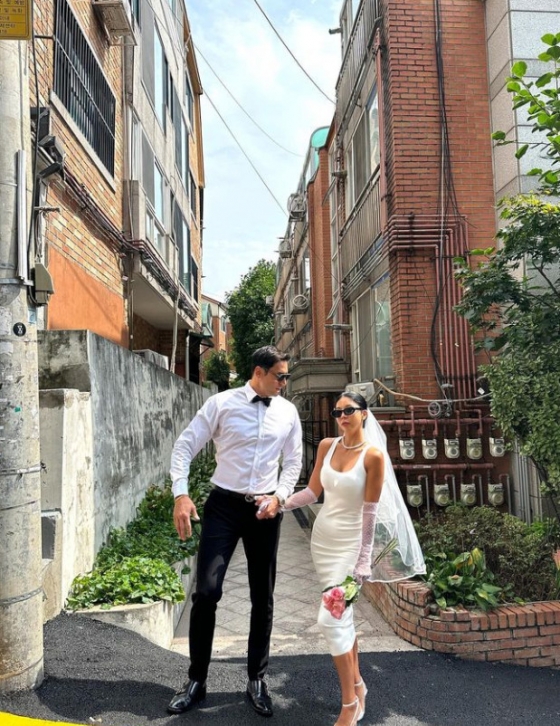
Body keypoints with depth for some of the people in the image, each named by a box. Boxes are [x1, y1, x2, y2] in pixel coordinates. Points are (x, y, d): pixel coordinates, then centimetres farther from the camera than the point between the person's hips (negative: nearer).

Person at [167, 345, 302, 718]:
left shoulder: (288, 412, 1)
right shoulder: (221, 403, -8)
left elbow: (293, 462, 9)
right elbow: (185, 446, -6)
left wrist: (279, 496, -6)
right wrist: (181, 495, -16)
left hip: (265, 509, 3)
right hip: (223, 505, -2)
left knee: (263, 598, 11)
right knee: (206, 591, -6)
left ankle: (257, 680, 31)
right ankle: (196, 680, 18)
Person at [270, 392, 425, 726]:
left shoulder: (373, 454, -15)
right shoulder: (327, 446, 0)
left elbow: (370, 511, -14)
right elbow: (312, 492, 6)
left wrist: (364, 560, -12)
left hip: (351, 543, -6)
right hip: (323, 538, 6)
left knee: (331, 619, -9)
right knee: (342, 615, 17)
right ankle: (358, 684, 35)